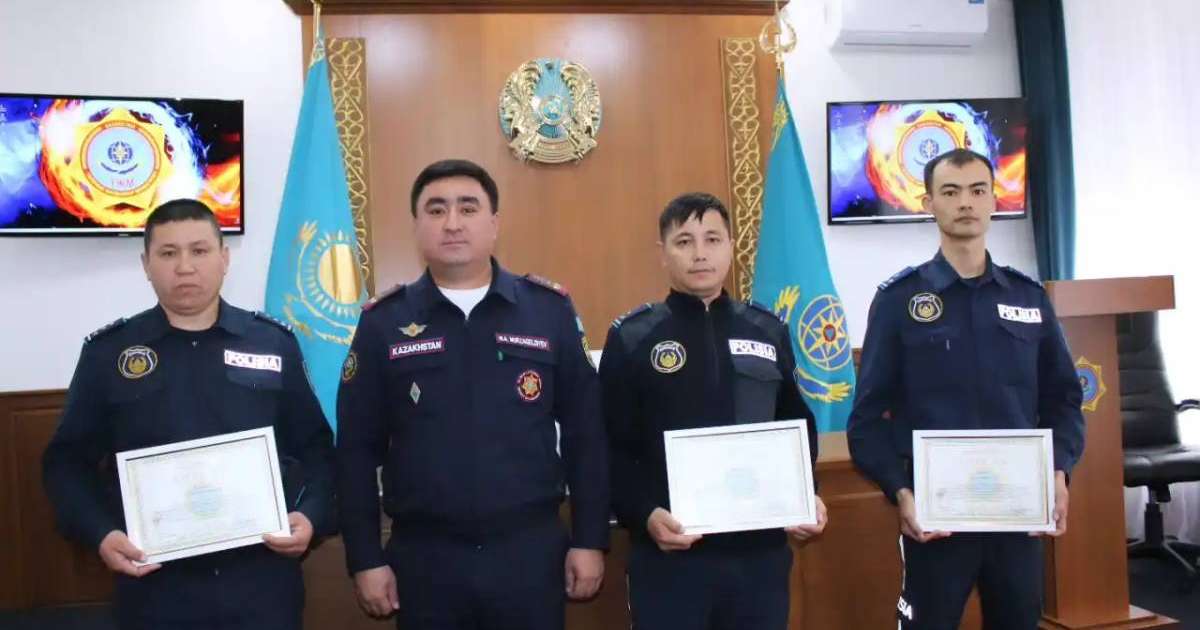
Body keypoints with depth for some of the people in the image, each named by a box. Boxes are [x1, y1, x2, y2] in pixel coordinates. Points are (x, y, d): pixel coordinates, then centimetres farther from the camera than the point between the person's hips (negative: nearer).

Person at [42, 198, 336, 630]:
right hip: (155, 587, 0)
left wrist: (311, 517, -10)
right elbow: (68, 461, 5)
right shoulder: (107, 352, 3)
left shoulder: (275, 344, 3)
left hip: (263, 581, 0)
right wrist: (100, 533, -9)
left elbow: (315, 448, 5)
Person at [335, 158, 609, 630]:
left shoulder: (549, 309, -2)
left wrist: (590, 539, 0)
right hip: (423, 557, 0)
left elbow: (584, 433, 1)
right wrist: (365, 559, -1)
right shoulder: (383, 322, -1)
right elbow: (357, 449, 1)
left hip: (532, 550, 0)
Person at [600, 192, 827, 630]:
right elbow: (613, 447, -5)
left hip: (761, 550, 3)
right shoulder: (632, 338, -3)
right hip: (670, 553, -3)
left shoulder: (769, 332, 8)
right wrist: (644, 515, -18)